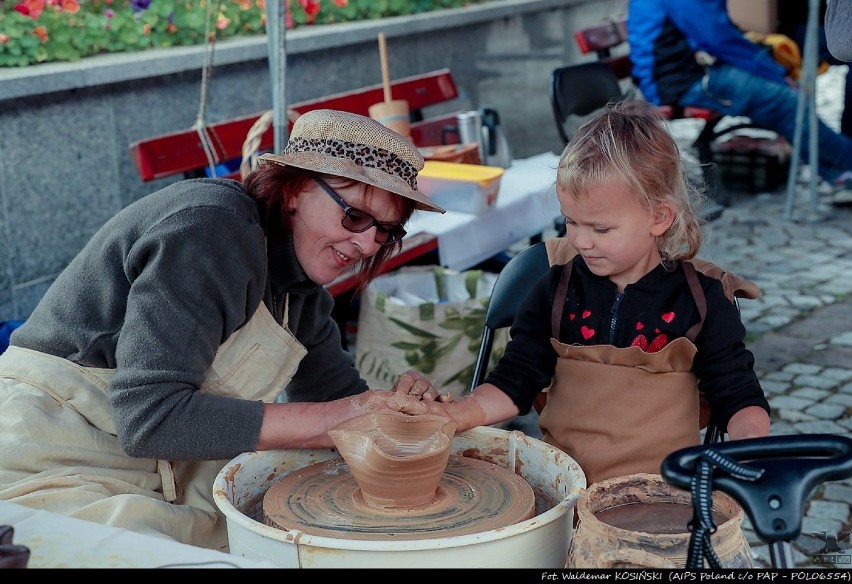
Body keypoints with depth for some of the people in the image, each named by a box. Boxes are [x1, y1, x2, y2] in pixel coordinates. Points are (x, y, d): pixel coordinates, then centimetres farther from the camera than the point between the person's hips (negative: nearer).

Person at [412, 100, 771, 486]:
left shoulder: (702, 299, 0)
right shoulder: (556, 290, 6)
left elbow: (737, 395, 5)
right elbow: (515, 381, 6)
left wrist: (752, 443, -17)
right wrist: (459, 413, -12)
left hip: (658, 484, -1)